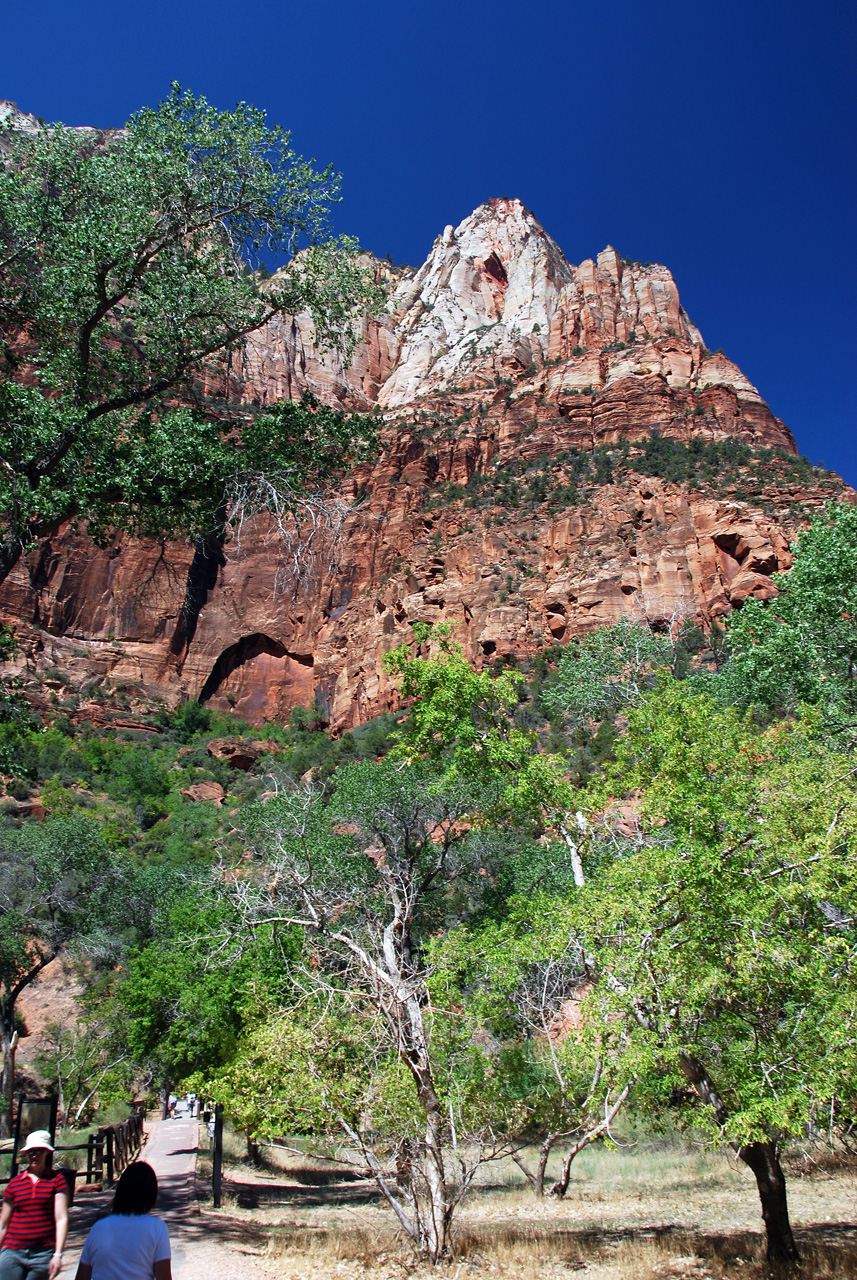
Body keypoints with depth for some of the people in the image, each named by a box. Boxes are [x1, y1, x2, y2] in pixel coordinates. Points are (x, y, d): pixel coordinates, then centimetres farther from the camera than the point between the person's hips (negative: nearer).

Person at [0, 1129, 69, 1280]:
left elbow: (61, 1219, -6)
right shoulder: (15, 1183, 7)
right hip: (12, 1253, 2)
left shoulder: (57, 1181, 0)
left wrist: (58, 1254, -13)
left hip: (43, 1255, -2)